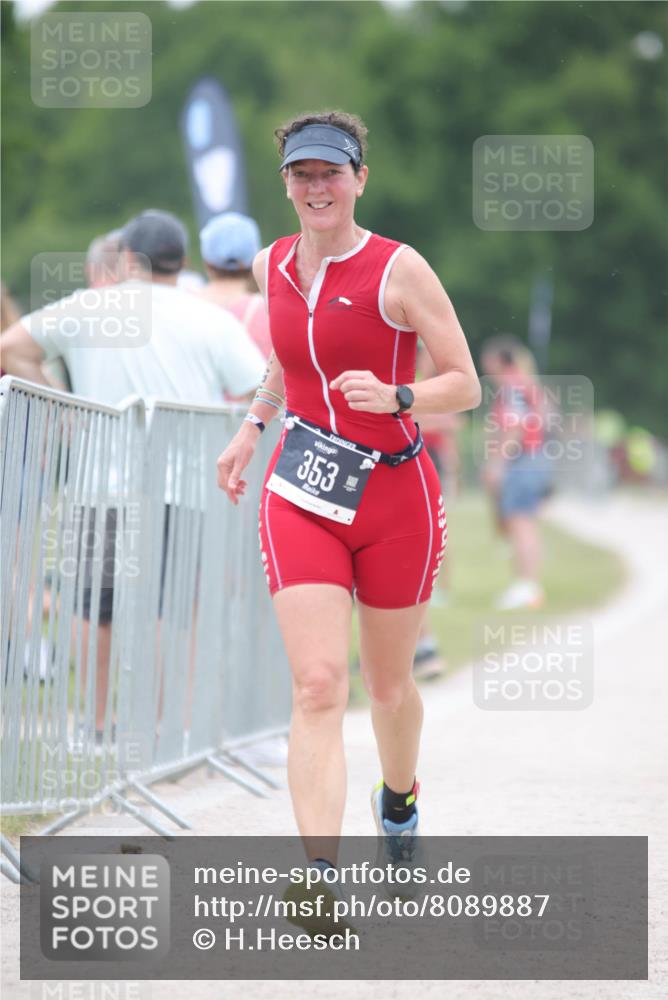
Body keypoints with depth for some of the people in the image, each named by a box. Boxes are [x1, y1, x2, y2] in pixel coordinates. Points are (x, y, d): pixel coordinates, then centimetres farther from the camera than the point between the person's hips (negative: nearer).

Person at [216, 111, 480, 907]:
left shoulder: (398, 269, -11)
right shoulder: (272, 266, 4)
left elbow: (465, 385, -11)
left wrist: (394, 398, -27)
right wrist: (252, 426, 21)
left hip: (395, 498, -2)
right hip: (301, 499, 2)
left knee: (387, 685, 14)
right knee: (317, 687, -14)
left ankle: (398, 804, 46)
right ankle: (320, 877, -22)